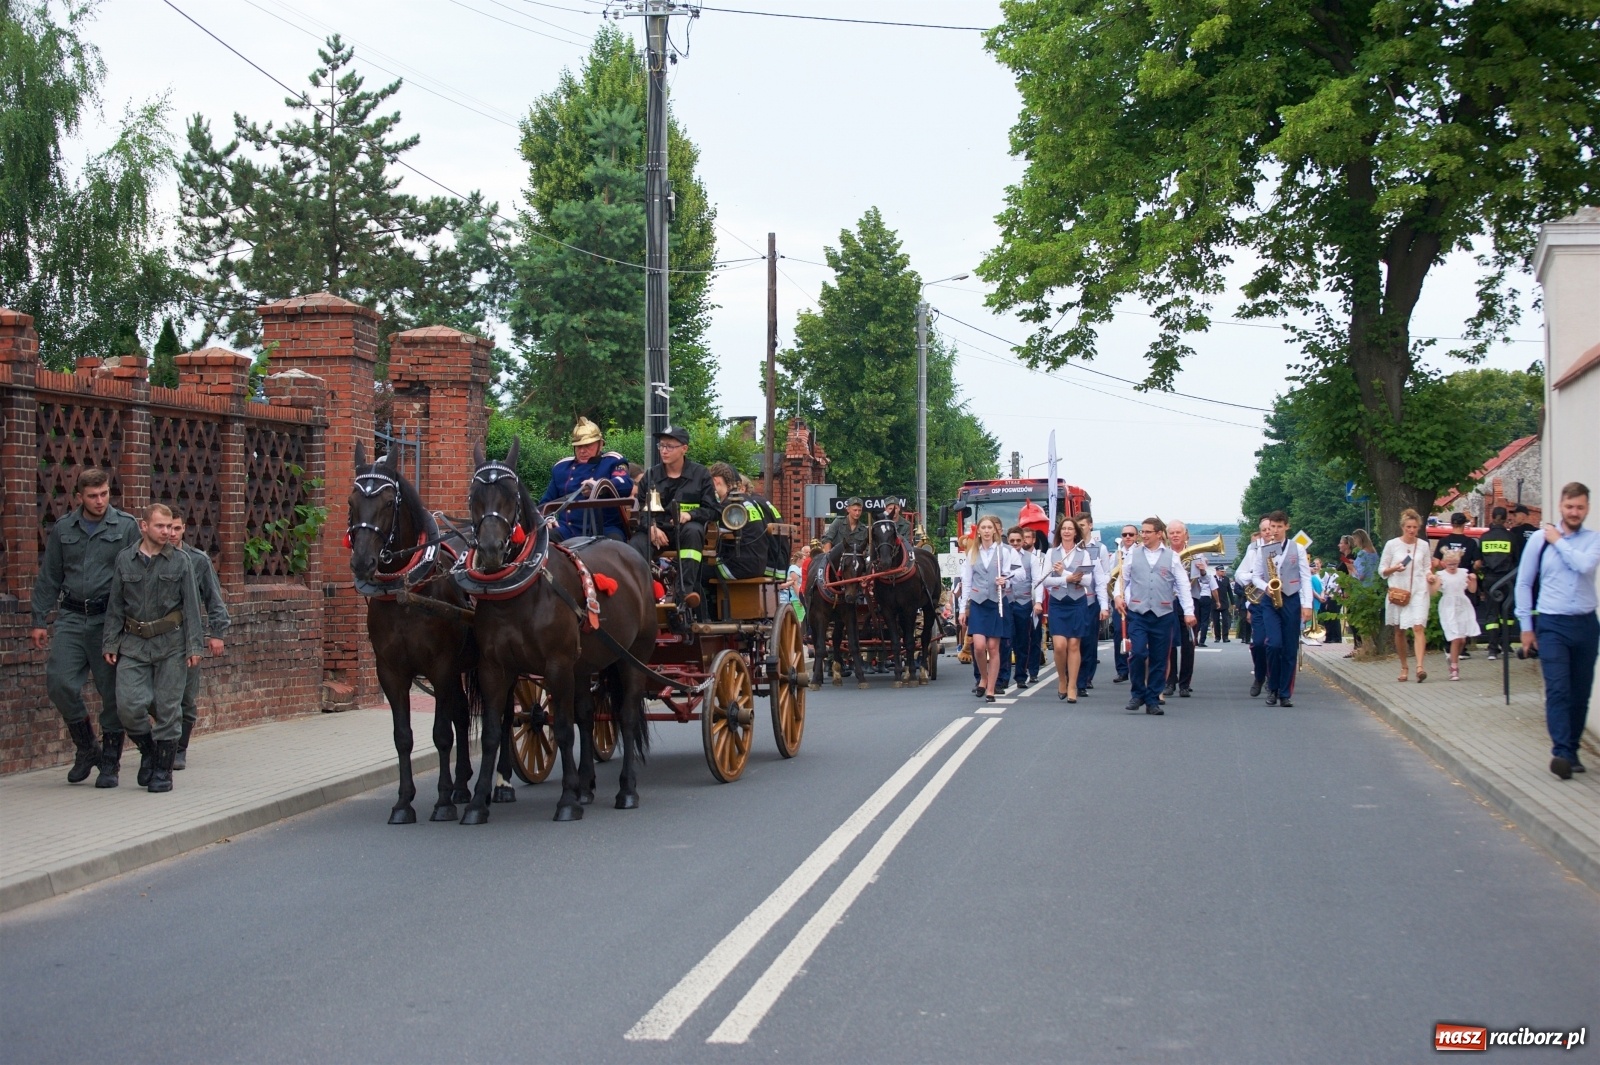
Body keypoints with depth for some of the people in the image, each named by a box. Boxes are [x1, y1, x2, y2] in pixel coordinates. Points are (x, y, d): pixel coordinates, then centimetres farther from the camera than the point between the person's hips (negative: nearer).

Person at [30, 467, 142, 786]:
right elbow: (48, 578, 15)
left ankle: (110, 763, 11)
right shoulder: (63, 529, 10)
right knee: (59, 682, -8)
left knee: (112, 691, 0)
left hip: (109, 619, -2)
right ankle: (86, 747, 13)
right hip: (71, 616, 3)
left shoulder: (126, 527, 2)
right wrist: (39, 621, 10)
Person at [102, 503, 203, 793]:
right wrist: (110, 643, 4)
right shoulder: (125, 560, 5)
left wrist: (193, 646, -3)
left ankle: (162, 771, 11)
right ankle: (148, 750, 19)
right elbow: (115, 605, 9)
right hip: (133, 642, 1)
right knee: (128, 705, -9)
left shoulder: (180, 561, 3)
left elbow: (191, 606, 3)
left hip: (170, 642, -1)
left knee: (167, 707, 0)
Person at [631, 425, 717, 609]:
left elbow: (711, 509, 6)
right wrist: (651, 527, -13)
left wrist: (690, 514, -15)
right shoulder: (651, 475, 14)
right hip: (656, 529, 1)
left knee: (693, 531, -38)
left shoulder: (700, 474, 9)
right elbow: (640, 509, 10)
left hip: (686, 528, -1)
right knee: (637, 544, -32)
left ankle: (685, 590, -44)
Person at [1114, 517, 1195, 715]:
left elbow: (1183, 585, 5)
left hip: (1162, 615, 0)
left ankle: (1153, 700, 13)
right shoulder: (1133, 554, 7)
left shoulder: (1171, 557, 5)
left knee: (1159, 659, 4)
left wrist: (1189, 611, 0)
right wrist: (1119, 595, -2)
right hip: (1137, 612, 0)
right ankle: (1138, 693, 6)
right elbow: (1122, 578, 16)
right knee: (1137, 653, -14)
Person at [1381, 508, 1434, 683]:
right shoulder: (1392, 545, 2)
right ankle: (1403, 667, 22)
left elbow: (1426, 568, 17)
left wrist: (1429, 576, -5)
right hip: (1398, 592, 0)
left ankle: (1420, 666, -26)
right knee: (1399, 631, 8)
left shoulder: (1423, 546, 7)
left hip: (1418, 592, 0)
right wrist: (1394, 569, -14)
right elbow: (1381, 570, 5)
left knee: (1418, 627, -16)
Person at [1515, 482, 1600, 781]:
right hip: (1552, 625, -2)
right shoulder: (1540, 540, 2)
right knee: (1558, 689, -13)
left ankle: (1571, 750, 17)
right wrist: (1526, 626, 5)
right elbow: (1523, 583, 7)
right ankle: (1561, 753, -20)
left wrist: (1559, 542, -8)